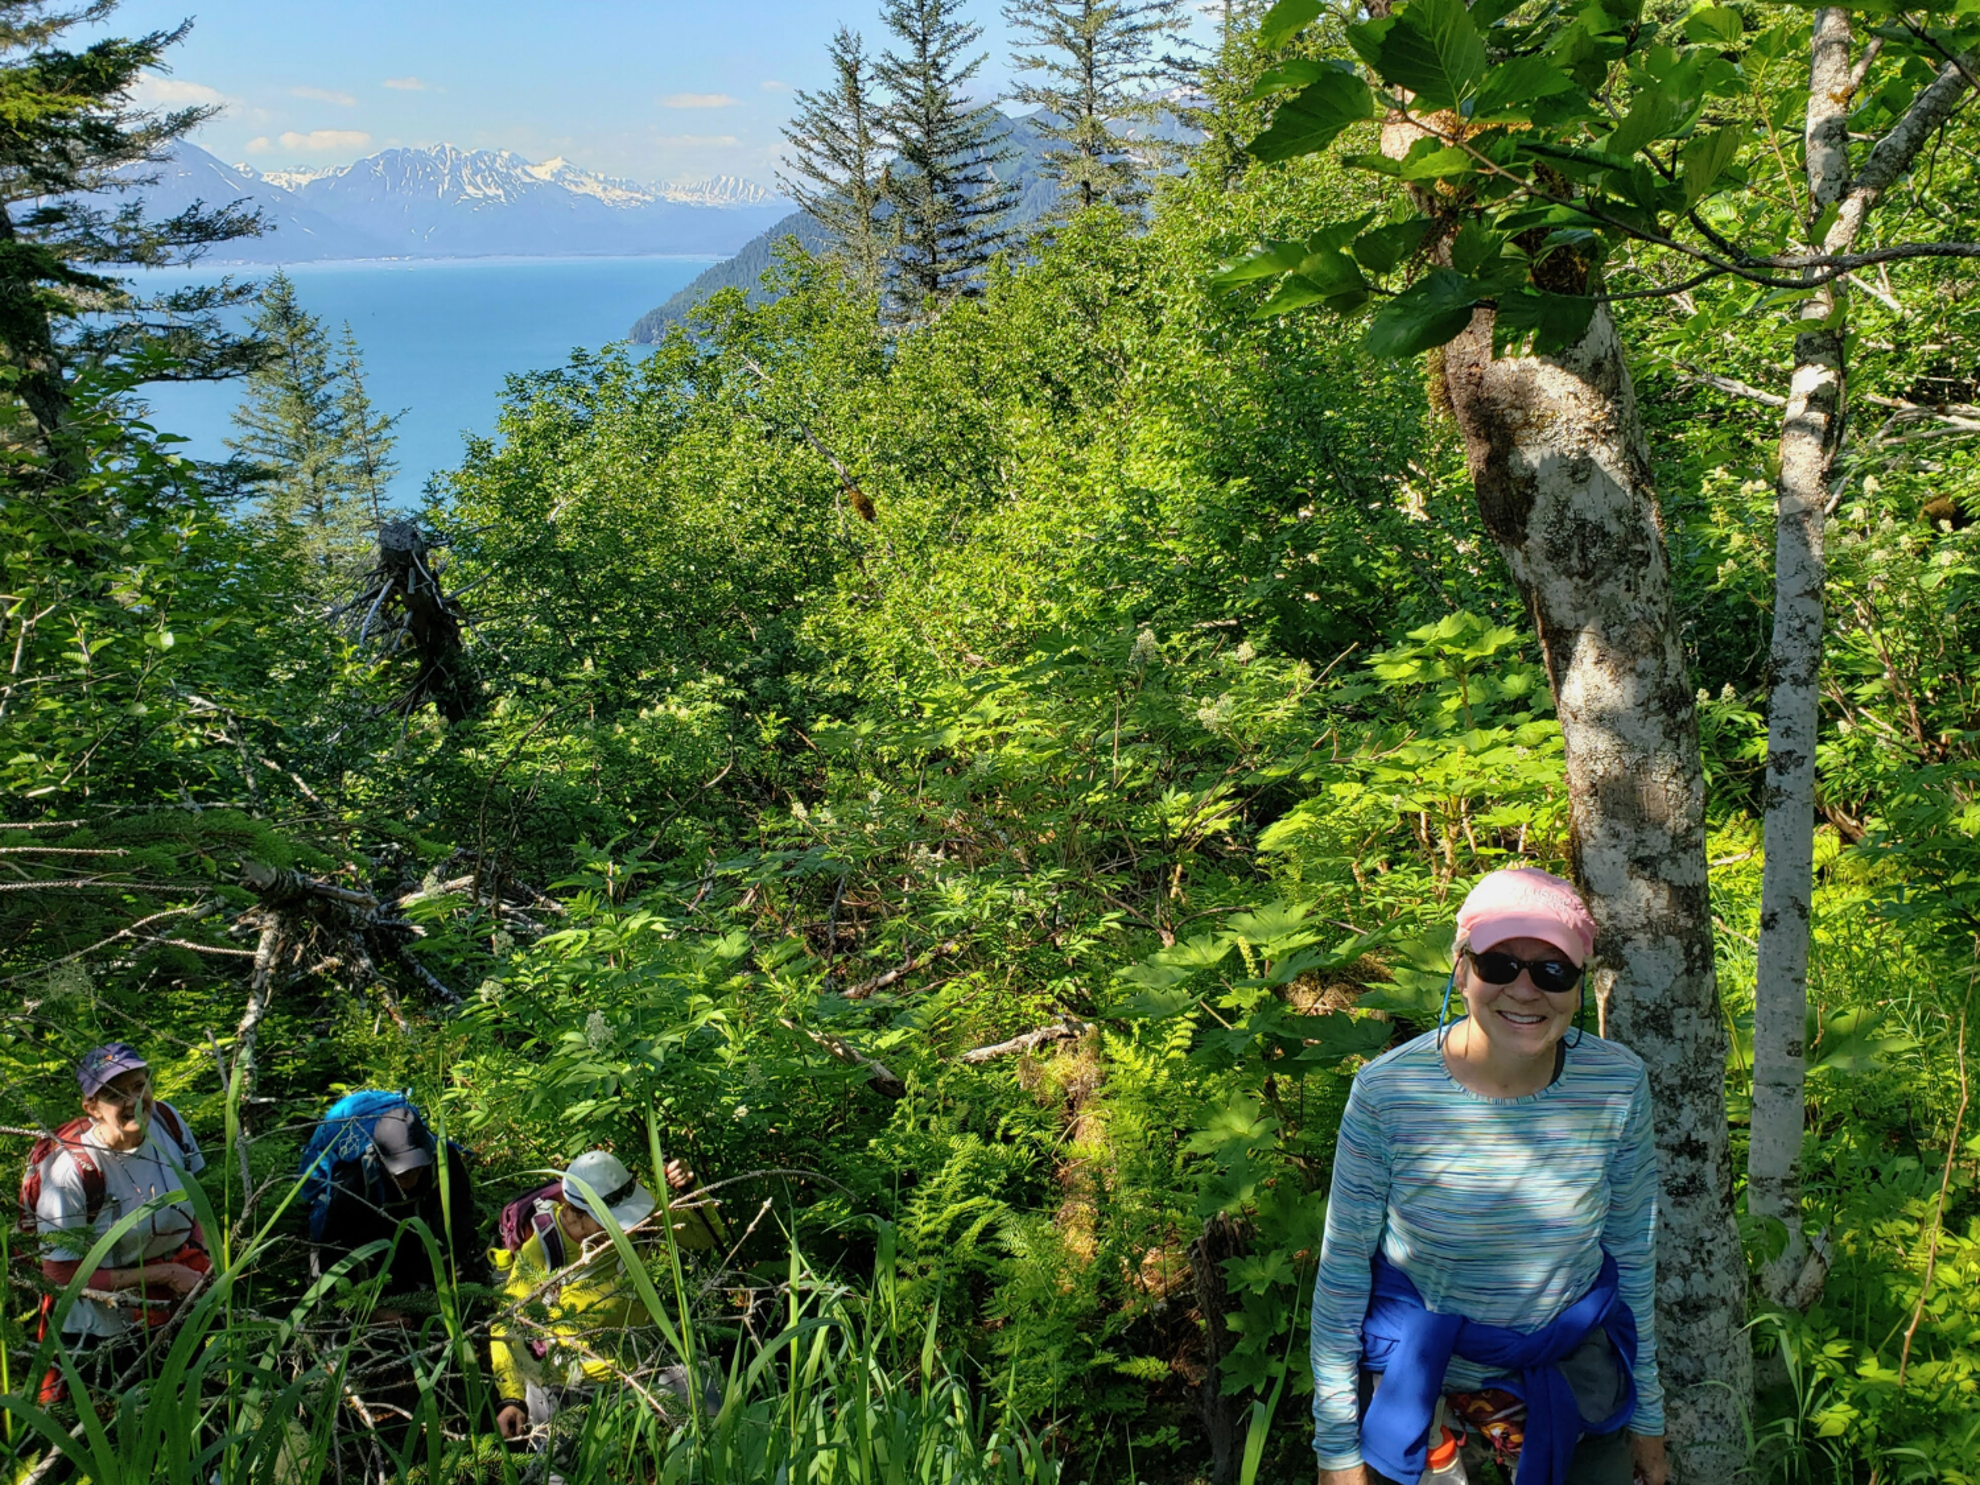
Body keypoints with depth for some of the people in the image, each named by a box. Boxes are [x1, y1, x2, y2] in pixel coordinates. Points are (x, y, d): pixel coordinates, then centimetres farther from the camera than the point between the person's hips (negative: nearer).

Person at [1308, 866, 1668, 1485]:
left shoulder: (1618, 1085, -14)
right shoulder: (1387, 1091, -21)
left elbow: (1633, 1252, 0)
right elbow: (1342, 1271, -12)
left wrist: (1647, 1413, 8)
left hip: (1567, 1362, 2)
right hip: (1416, 1363, -2)